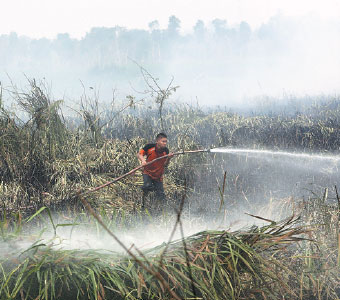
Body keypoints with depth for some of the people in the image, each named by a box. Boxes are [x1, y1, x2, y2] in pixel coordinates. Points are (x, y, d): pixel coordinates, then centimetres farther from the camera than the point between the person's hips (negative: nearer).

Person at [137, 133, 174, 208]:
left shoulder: (166, 151, -6)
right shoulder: (150, 147, -14)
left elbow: (165, 165, -4)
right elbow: (139, 154, -5)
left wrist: (168, 158, -23)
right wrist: (143, 160, -26)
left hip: (158, 176, 2)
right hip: (148, 173, -2)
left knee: (161, 196, -4)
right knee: (147, 186, -28)